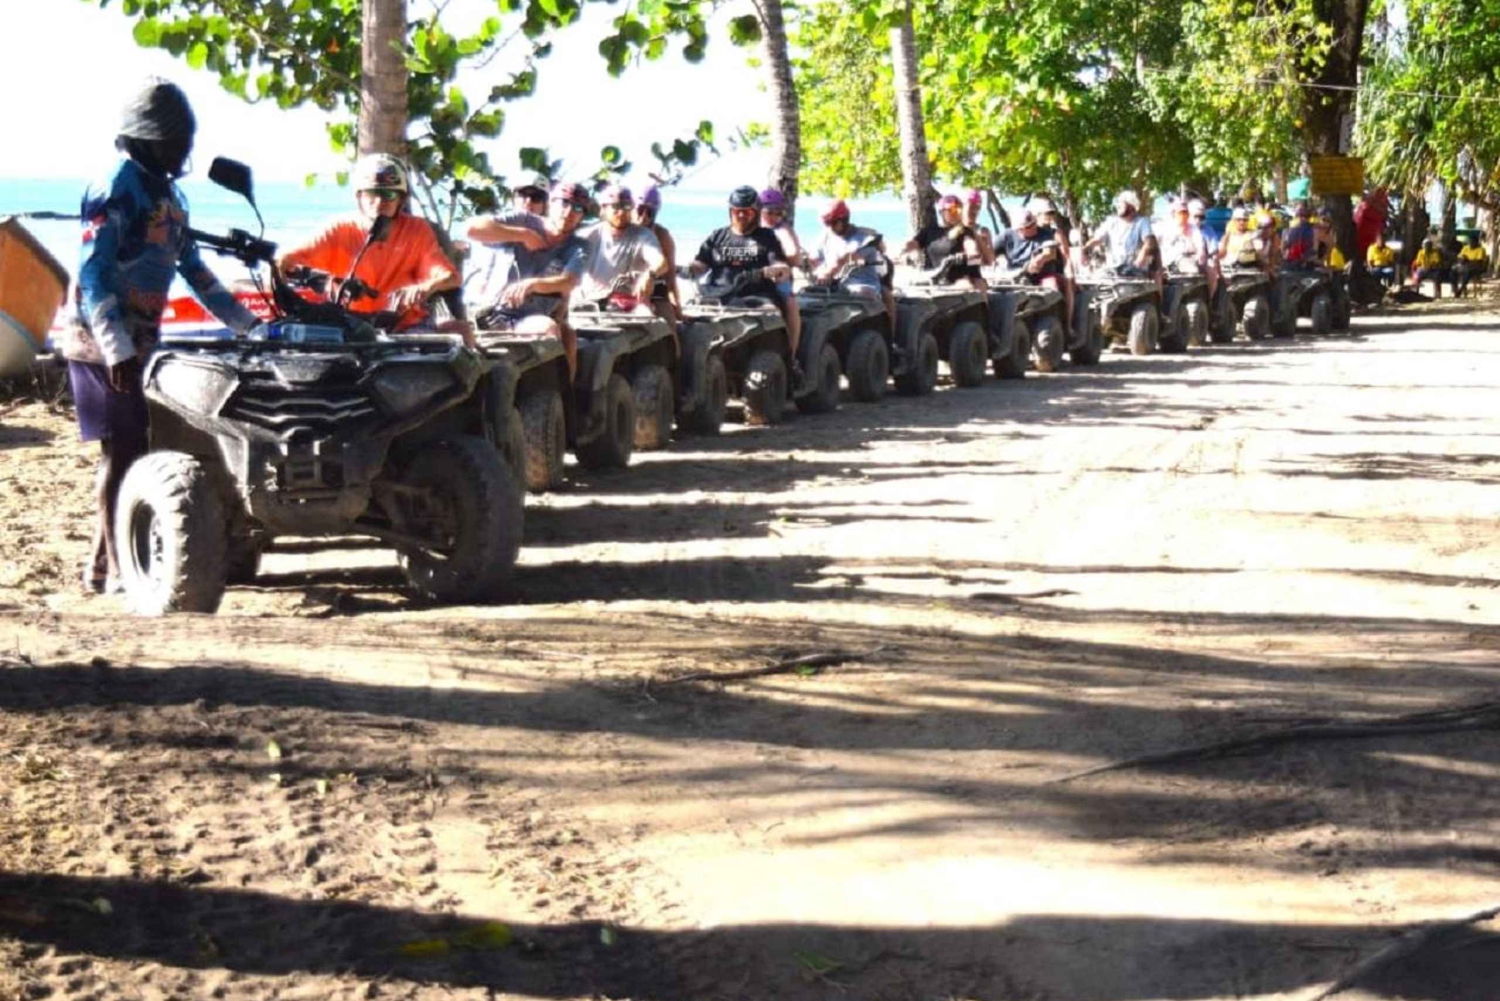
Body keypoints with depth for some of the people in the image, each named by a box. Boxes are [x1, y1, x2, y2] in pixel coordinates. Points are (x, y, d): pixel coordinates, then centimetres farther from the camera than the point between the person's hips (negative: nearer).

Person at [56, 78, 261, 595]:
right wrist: (116, 350, -26)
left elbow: (193, 267, 22)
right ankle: (116, 568, -6)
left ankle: (102, 564, 19)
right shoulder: (118, 188, -13)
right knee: (123, 450, -9)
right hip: (103, 344, -9)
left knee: (128, 450, 11)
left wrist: (245, 323, 19)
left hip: (137, 341, 9)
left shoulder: (166, 192, 15)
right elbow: (92, 275, -19)